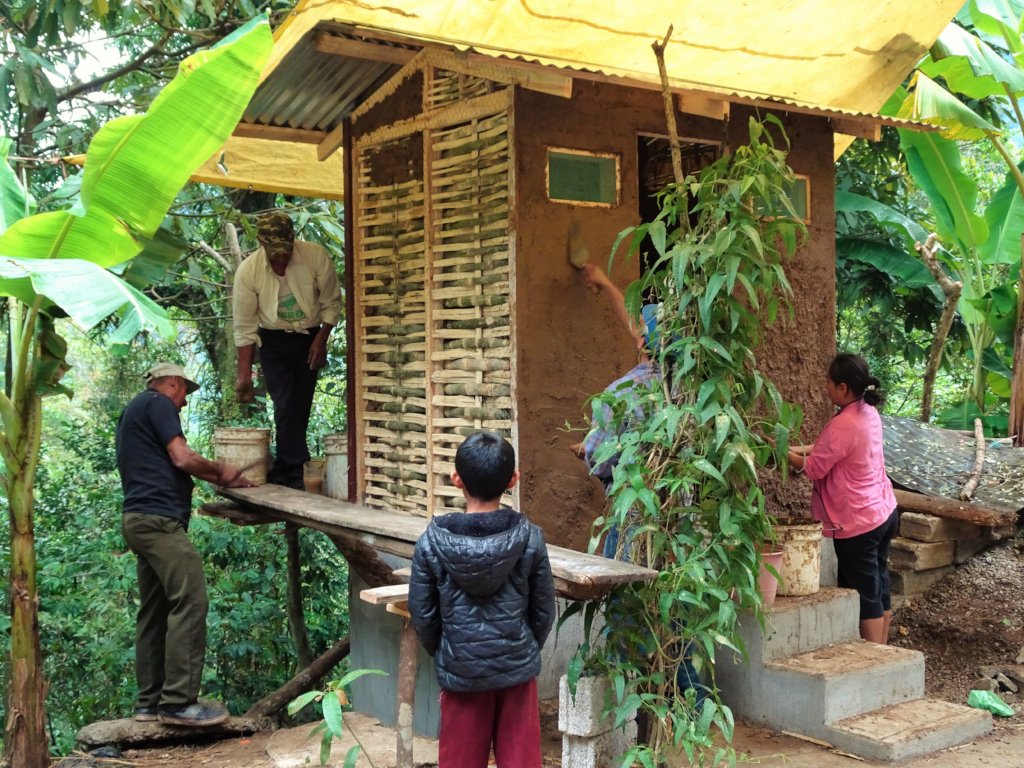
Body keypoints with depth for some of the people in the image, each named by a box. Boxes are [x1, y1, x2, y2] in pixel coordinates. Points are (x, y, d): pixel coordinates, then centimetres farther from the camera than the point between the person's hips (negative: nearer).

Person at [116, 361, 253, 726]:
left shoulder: (135, 409, 27)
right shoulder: (158, 403, -3)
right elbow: (183, 458, -12)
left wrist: (220, 479, 24)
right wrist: (222, 471, 5)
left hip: (141, 519, 11)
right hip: (159, 519, -11)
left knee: (155, 611, 10)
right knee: (189, 603, -12)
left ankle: (150, 701, 12)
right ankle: (178, 702, -13)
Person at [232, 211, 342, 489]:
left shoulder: (316, 257, -18)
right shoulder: (248, 271, -17)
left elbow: (331, 303, -4)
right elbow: (245, 327, -10)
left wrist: (321, 340, -10)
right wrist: (244, 374, -9)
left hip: (310, 338, 1)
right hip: (273, 341, -1)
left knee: (299, 406, 1)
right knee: (285, 406, -13)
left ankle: (283, 471, 13)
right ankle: (298, 473, -6)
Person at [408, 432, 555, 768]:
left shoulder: (432, 541, -13)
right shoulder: (530, 537, -10)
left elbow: (422, 614, -6)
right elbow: (544, 610, -2)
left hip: (460, 672, 0)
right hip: (518, 669, 1)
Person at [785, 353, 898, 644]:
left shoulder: (842, 425, -25)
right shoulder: (868, 412, 3)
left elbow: (813, 468, -15)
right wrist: (800, 449, 6)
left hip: (858, 524, -9)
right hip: (884, 512, 9)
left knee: (866, 597, 2)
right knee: (879, 589, 17)